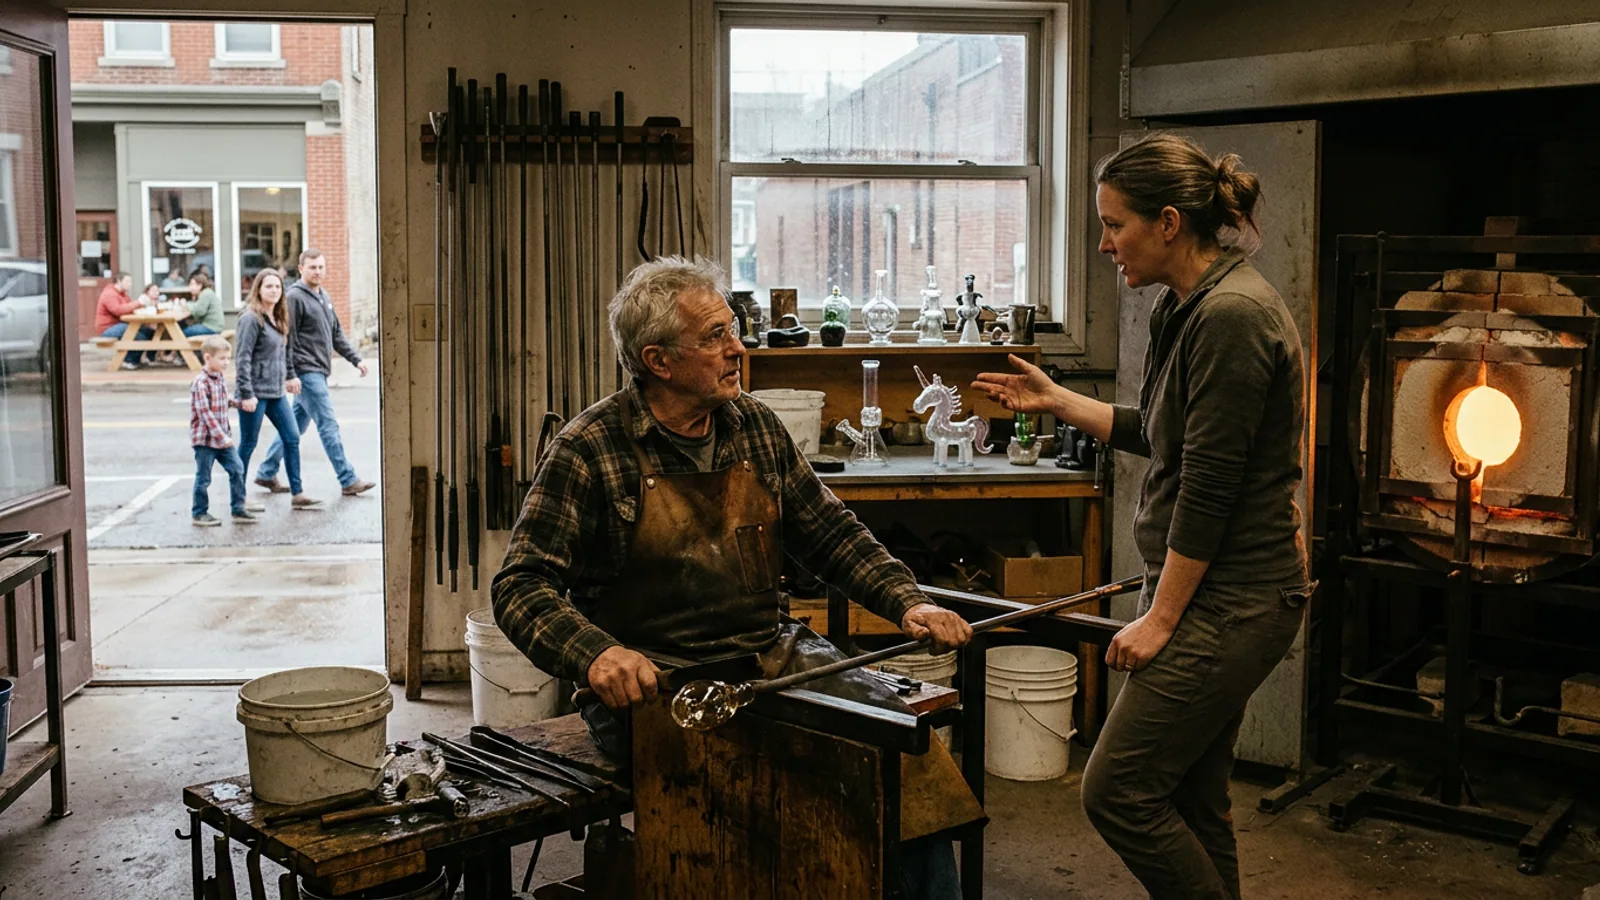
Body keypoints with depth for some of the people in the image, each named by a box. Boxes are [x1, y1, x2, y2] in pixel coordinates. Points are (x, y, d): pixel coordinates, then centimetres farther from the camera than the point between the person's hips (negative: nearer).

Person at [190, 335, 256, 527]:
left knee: (237, 469, 3)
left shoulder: (221, 378, 8)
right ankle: (200, 513, 16)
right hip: (205, 438, -7)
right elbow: (205, 412, -22)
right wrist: (221, 436, -25)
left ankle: (238, 509, 11)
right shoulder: (201, 383, -18)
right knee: (203, 477, 3)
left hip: (223, 437, 7)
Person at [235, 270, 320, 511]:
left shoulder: (278, 318, 11)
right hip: (256, 392, -8)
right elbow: (243, 358, -17)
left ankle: (297, 494, 11)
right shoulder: (251, 318, -13)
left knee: (292, 439, 6)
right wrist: (246, 394, -20)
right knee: (248, 444, 2)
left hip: (276, 392, 8)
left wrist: (285, 378, 14)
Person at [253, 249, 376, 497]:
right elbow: (287, 339, -14)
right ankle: (348, 481, -4)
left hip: (319, 372, 9)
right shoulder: (295, 297, -10)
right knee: (329, 426, -7)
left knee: (295, 426, 14)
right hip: (306, 373, -9)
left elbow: (337, 334, 21)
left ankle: (267, 473, 23)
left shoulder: (323, 297, 17)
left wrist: (355, 359, 13)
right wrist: (290, 375, -18)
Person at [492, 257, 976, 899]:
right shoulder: (588, 451, -7)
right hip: (652, 683, -5)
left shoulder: (757, 427, 9)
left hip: (771, 655, 6)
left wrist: (907, 603, -1)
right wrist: (595, 653, -29)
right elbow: (522, 586, -10)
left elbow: (831, 534, 15)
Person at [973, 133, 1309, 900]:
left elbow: (1209, 485, -21)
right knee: (1189, 802, 16)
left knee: (1117, 792, -6)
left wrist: (1160, 618, -16)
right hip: (1211, 596, 10)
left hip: (1230, 601, -10)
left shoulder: (1231, 316, -20)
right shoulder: (1185, 307, 11)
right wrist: (1056, 401, 20)